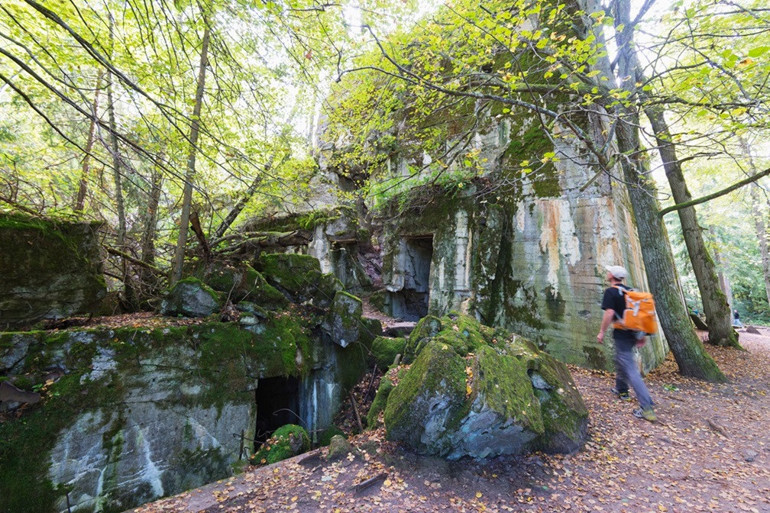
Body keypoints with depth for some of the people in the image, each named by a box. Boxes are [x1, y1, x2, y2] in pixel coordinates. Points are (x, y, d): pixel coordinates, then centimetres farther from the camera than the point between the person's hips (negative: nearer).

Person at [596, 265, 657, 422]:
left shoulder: (610, 291, -13)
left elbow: (609, 313, -22)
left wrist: (602, 332, -14)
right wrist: (640, 334, 20)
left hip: (621, 334, -9)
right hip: (633, 332, 9)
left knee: (630, 369, -6)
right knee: (620, 360, 26)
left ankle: (647, 408, -7)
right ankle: (621, 390, 40)